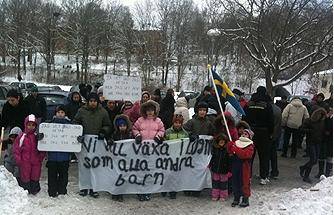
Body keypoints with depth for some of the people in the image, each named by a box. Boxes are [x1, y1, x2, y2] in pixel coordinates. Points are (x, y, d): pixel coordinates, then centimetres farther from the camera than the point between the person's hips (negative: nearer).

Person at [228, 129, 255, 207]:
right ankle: (236, 198, 25)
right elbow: (230, 151, 7)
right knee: (235, 182, 12)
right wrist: (230, 145, -14)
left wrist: (235, 149, -26)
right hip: (235, 166, 5)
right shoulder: (237, 142, 11)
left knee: (244, 183, 2)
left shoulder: (250, 146, -7)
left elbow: (244, 154, -24)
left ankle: (245, 200, 14)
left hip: (244, 167, -5)